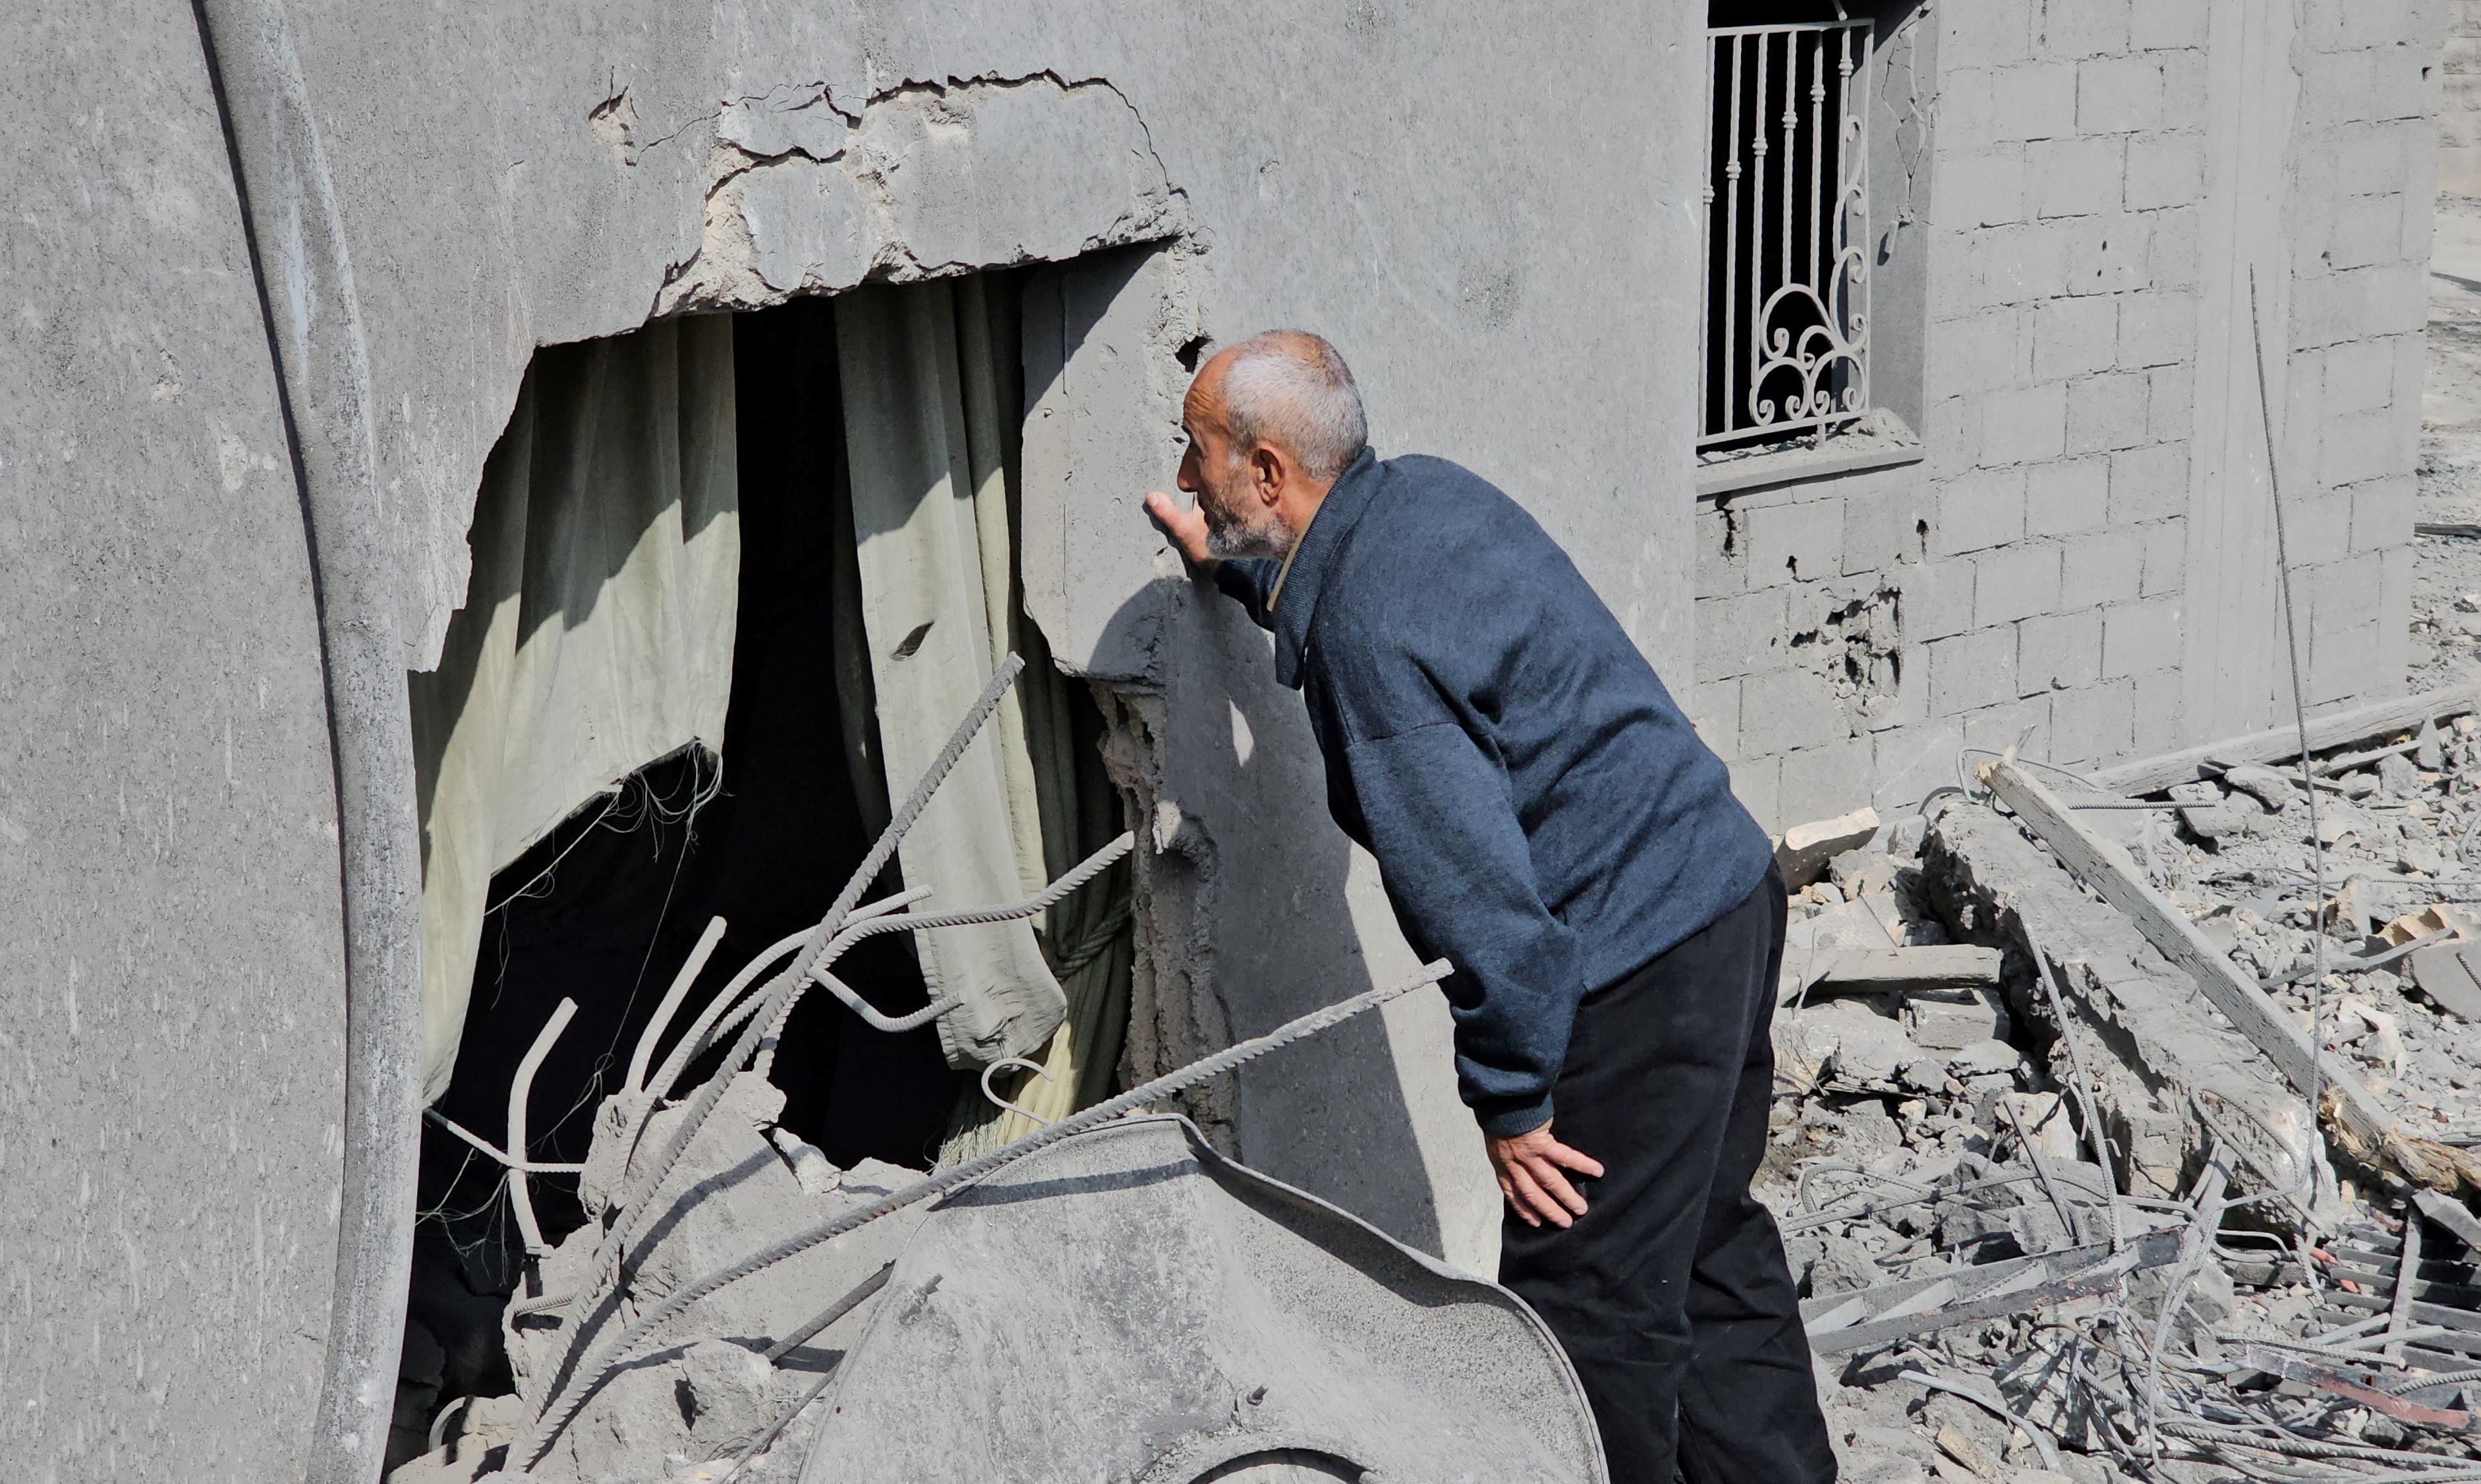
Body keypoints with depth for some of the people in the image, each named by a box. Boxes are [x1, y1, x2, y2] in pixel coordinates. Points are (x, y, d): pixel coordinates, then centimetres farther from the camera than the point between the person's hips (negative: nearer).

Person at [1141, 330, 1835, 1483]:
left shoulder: (1368, 640, -23)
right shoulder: (1418, 490, 6)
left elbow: (1474, 887, -25)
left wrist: (1511, 1102, -16)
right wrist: (1234, 568, 39)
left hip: (1636, 969, -10)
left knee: (1587, 1303, 2)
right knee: (1708, 1247, 21)